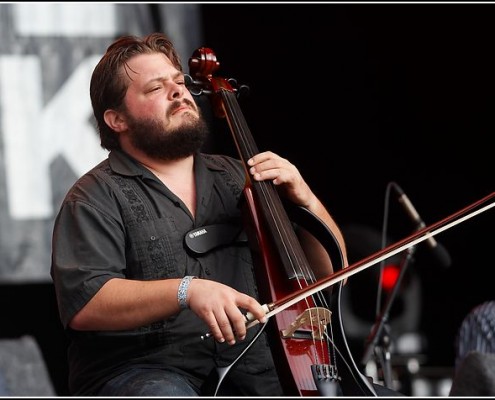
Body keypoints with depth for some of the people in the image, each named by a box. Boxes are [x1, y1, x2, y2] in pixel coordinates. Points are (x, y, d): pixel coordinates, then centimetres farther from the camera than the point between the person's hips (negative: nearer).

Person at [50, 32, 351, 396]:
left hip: (250, 367, 6)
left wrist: (305, 199, 0)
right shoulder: (98, 197, 1)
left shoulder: (236, 179, 17)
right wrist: (186, 291, -27)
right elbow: (83, 302, -15)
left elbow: (330, 269, 19)